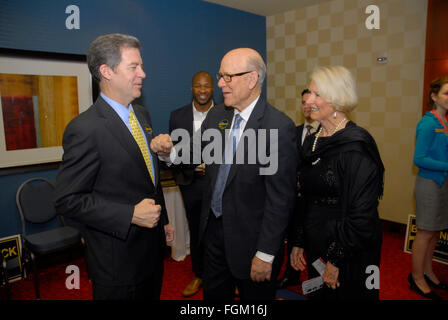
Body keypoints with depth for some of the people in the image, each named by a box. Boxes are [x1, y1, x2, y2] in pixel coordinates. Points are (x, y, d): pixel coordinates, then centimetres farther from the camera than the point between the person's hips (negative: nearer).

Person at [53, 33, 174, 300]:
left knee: (153, 294, 23)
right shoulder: (85, 129, -21)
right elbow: (68, 200, -19)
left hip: (153, 245, 8)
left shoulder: (142, 114, 5)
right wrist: (130, 215, -25)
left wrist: (162, 219, 14)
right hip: (118, 256, -7)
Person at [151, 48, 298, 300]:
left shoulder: (280, 127, -21)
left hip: (250, 239, -6)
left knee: (255, 294, 18)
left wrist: (266, 254, -16)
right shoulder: (216, 115, 1)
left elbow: (281, 197, -20)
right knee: (213, 294, 25)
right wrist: (169, 150, -14)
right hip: (214, 229, 6)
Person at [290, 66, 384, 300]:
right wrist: (298, 243, 8)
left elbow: (362, 215, -21)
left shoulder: (356, 145, -19)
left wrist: (336, 259, -16)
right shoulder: (312, 142, 4)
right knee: (318, 295, 22)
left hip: (350, 256, -7)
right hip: (315, 248, 7)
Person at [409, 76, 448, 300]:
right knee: (425, 233, 2)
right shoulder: (428, 124, -15)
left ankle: (427, 272, 32)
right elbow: (419, 159, -18)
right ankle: (417, 278, 17)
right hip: (429, 183, -8)